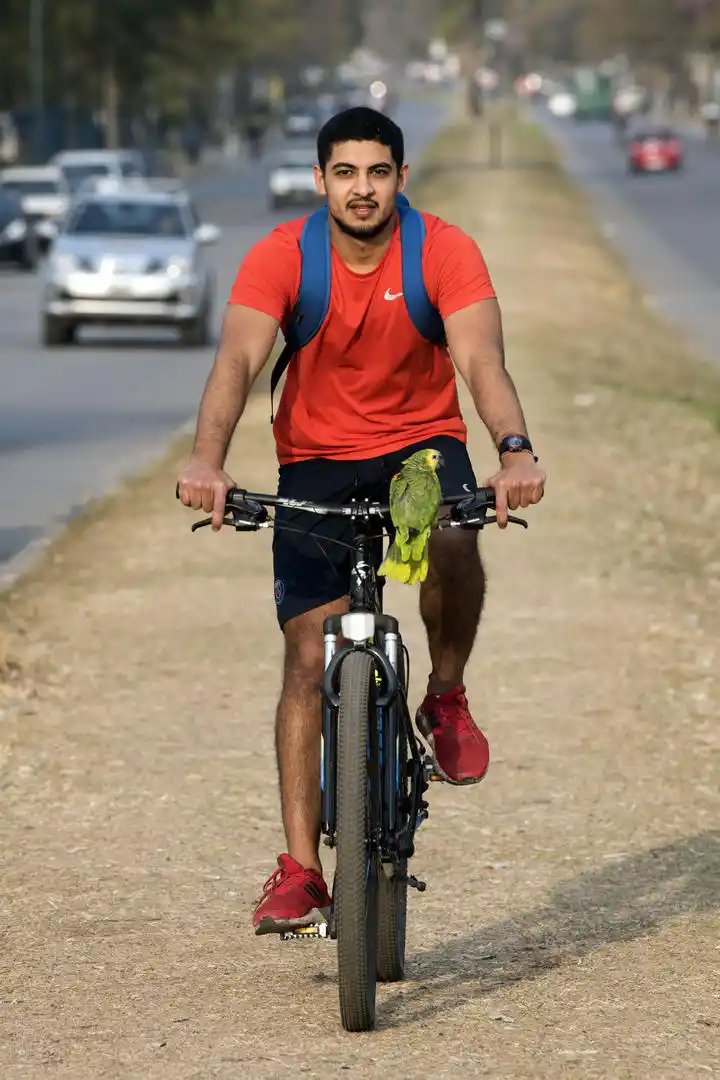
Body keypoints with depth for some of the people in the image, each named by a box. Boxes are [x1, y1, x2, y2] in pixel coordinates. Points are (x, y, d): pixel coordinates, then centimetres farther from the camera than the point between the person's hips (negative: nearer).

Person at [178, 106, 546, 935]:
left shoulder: (444, 252, -16)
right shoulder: (281, 257, -16)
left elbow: (480, 359, -28)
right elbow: (238, 360, -28)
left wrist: (515, 450, -47)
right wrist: (208, 462, -47)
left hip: (421, 441, -1)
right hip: (317, 460, 1)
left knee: (452, 536, -36)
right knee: (307, 659, -6)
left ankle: (446, 696, -7)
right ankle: (300, 868, -1)